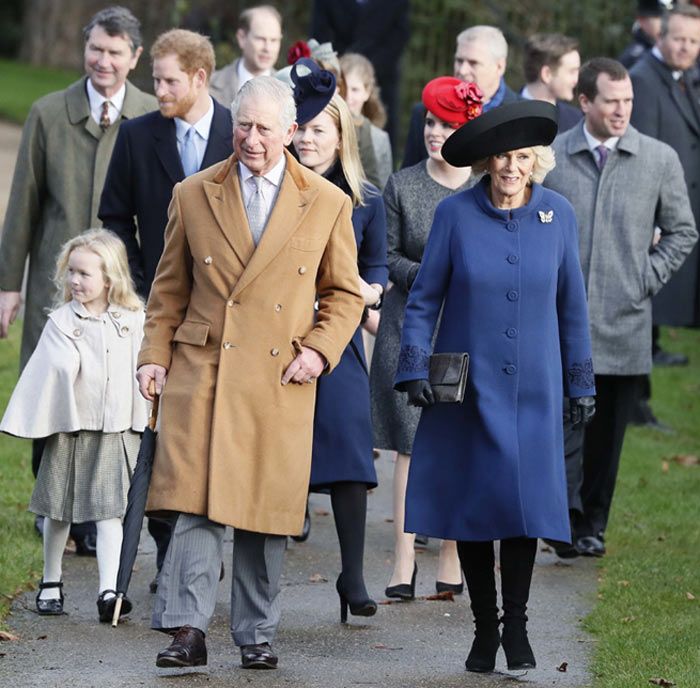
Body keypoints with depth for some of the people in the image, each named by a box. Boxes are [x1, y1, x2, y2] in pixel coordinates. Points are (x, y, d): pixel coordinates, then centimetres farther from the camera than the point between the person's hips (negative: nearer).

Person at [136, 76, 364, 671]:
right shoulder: (192, 196, 8)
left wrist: (319, 350, -2)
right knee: (196, 502, -10)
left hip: (280, 379, 0)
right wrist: (155, 354, 4)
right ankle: (188, 629, -10)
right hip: (201, 371, 0)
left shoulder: (327, 203, 6)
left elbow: (345, 293, 13)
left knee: (267, 510, 3)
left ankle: (257, 636, 14)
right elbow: (170, 289, 14)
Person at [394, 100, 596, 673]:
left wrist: (580, 381, 10)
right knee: (472, 502, 2)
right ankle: (484, 629, 14)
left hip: (532, 389, 1)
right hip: (466, 386, -1)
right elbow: (424, 298, 1)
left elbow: (571, 303, 8)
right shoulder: (455, 214, -5)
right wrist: (414, 368, -8)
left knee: (526, 500, -4)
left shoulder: (557, 213, 0)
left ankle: (516, 626, 9)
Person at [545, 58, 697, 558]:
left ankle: (591, 526, 18)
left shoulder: (660, 159, 4)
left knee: (607, 436, 7)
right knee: (564, 423, -10)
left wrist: (649, 277, 2)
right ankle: (566, 519, -7)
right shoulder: (548, 157, 3)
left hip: (624, 323, 1)